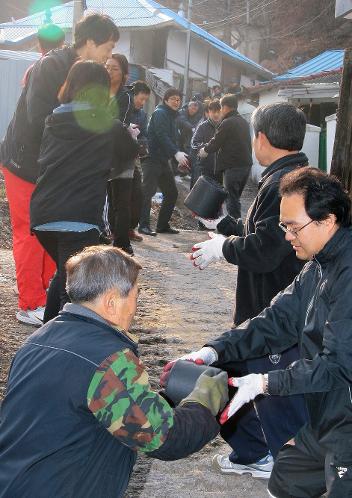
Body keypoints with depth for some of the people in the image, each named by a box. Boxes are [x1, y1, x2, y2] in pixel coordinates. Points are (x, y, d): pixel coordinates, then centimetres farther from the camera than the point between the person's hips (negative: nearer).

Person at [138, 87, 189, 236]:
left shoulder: (172, 116, 20)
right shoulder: (160, 113, -9)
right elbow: (162, 136, -22)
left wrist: (180, 156, 6)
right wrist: (176, 153, -32)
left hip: (163, 160, 10)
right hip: (152, 158, -10)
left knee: (172, 193, 9)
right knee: (148, 191, -11)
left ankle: (163, 224, 16)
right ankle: (144, 225, -10)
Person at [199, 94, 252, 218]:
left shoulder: (227, 123, -12)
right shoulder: (243, 122, 14)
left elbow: (215, 143, -6)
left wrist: (205, 150, 15)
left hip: (233, 166, -8)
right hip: (246, 164, 8)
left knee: (232, 199, -4)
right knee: (236, 198, 17)